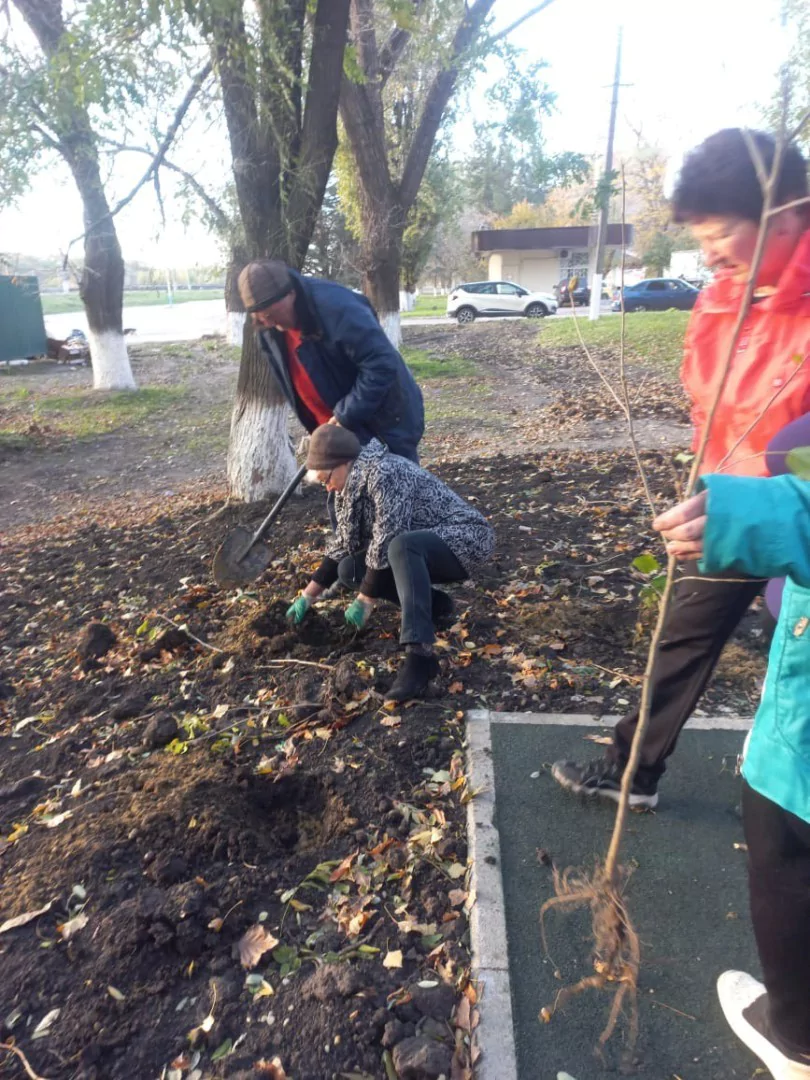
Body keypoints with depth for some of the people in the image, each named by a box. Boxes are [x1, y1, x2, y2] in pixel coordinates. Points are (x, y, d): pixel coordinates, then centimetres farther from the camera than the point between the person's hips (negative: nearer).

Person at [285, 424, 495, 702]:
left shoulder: (383, 473, -24)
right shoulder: (352, 484, 4)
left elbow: (385, 544, -27)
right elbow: (342, 544, 11)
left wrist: (365, 601, -17)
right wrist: (308, 596, 11)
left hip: (464, 538, -9)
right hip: (421, 548, 9)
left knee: (401, 547, -39)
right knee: (349, 569, -3)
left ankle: (419, 655, -42)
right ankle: (433, 604, 4)